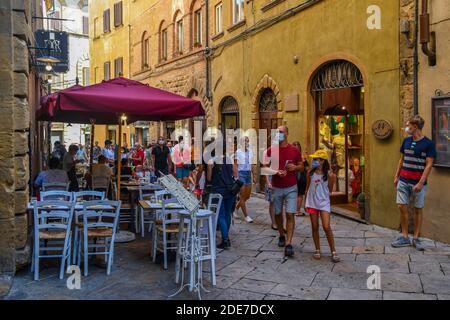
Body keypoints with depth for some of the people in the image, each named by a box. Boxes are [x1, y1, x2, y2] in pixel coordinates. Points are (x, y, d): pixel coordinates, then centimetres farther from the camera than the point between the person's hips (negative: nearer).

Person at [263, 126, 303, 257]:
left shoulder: (294, 150, 0)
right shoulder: (271, 150, -1)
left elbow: (301, 166, 10)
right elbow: (265, 167, 0)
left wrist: (295, 167, -12)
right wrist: (276, 172, -17)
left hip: (291, 188, -1)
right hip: (276, 188, 1)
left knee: (290, 214, -10)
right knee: (278, 213, 13)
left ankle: (289, 244, -11)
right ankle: (281, 236, 36)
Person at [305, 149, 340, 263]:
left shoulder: (329, 174, -7)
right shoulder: (310, 173, 2)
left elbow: (329, 189, 2)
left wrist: (332, 179, -9)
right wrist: (306, 202, 13)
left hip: (324, 202, -3)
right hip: (312, 202, 3)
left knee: (326, 227, -10)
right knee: (314, 227, 8)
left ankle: (333, 251, 3)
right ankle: (317, 250, 21)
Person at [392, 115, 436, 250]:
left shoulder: (428, 144, -8)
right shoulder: (406, 141, 8)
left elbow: (429, 165, -11)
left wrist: (421, 183, -17)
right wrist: (396, 176, 13)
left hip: (418, 183, -4)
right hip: (403, 181, 4)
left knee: (418, 209, 5)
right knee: (402, 207, 1)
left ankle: (416, 238, 16)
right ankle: (404, 237, 12)